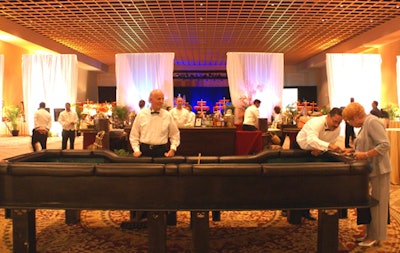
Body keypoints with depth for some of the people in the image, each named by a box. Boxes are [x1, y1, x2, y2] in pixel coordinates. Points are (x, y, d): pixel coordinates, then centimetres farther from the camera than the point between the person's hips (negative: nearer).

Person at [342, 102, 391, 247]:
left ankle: (375, 237, 14)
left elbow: (385, 145, -24)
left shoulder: (372, 122, -16)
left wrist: (365, 154, -25)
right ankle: (370, 233, 25)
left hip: (378, 170, -9)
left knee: (377, 204, 2)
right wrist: (353, 150, 9)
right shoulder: (365, 124, 13)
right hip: (370, 169, 9)